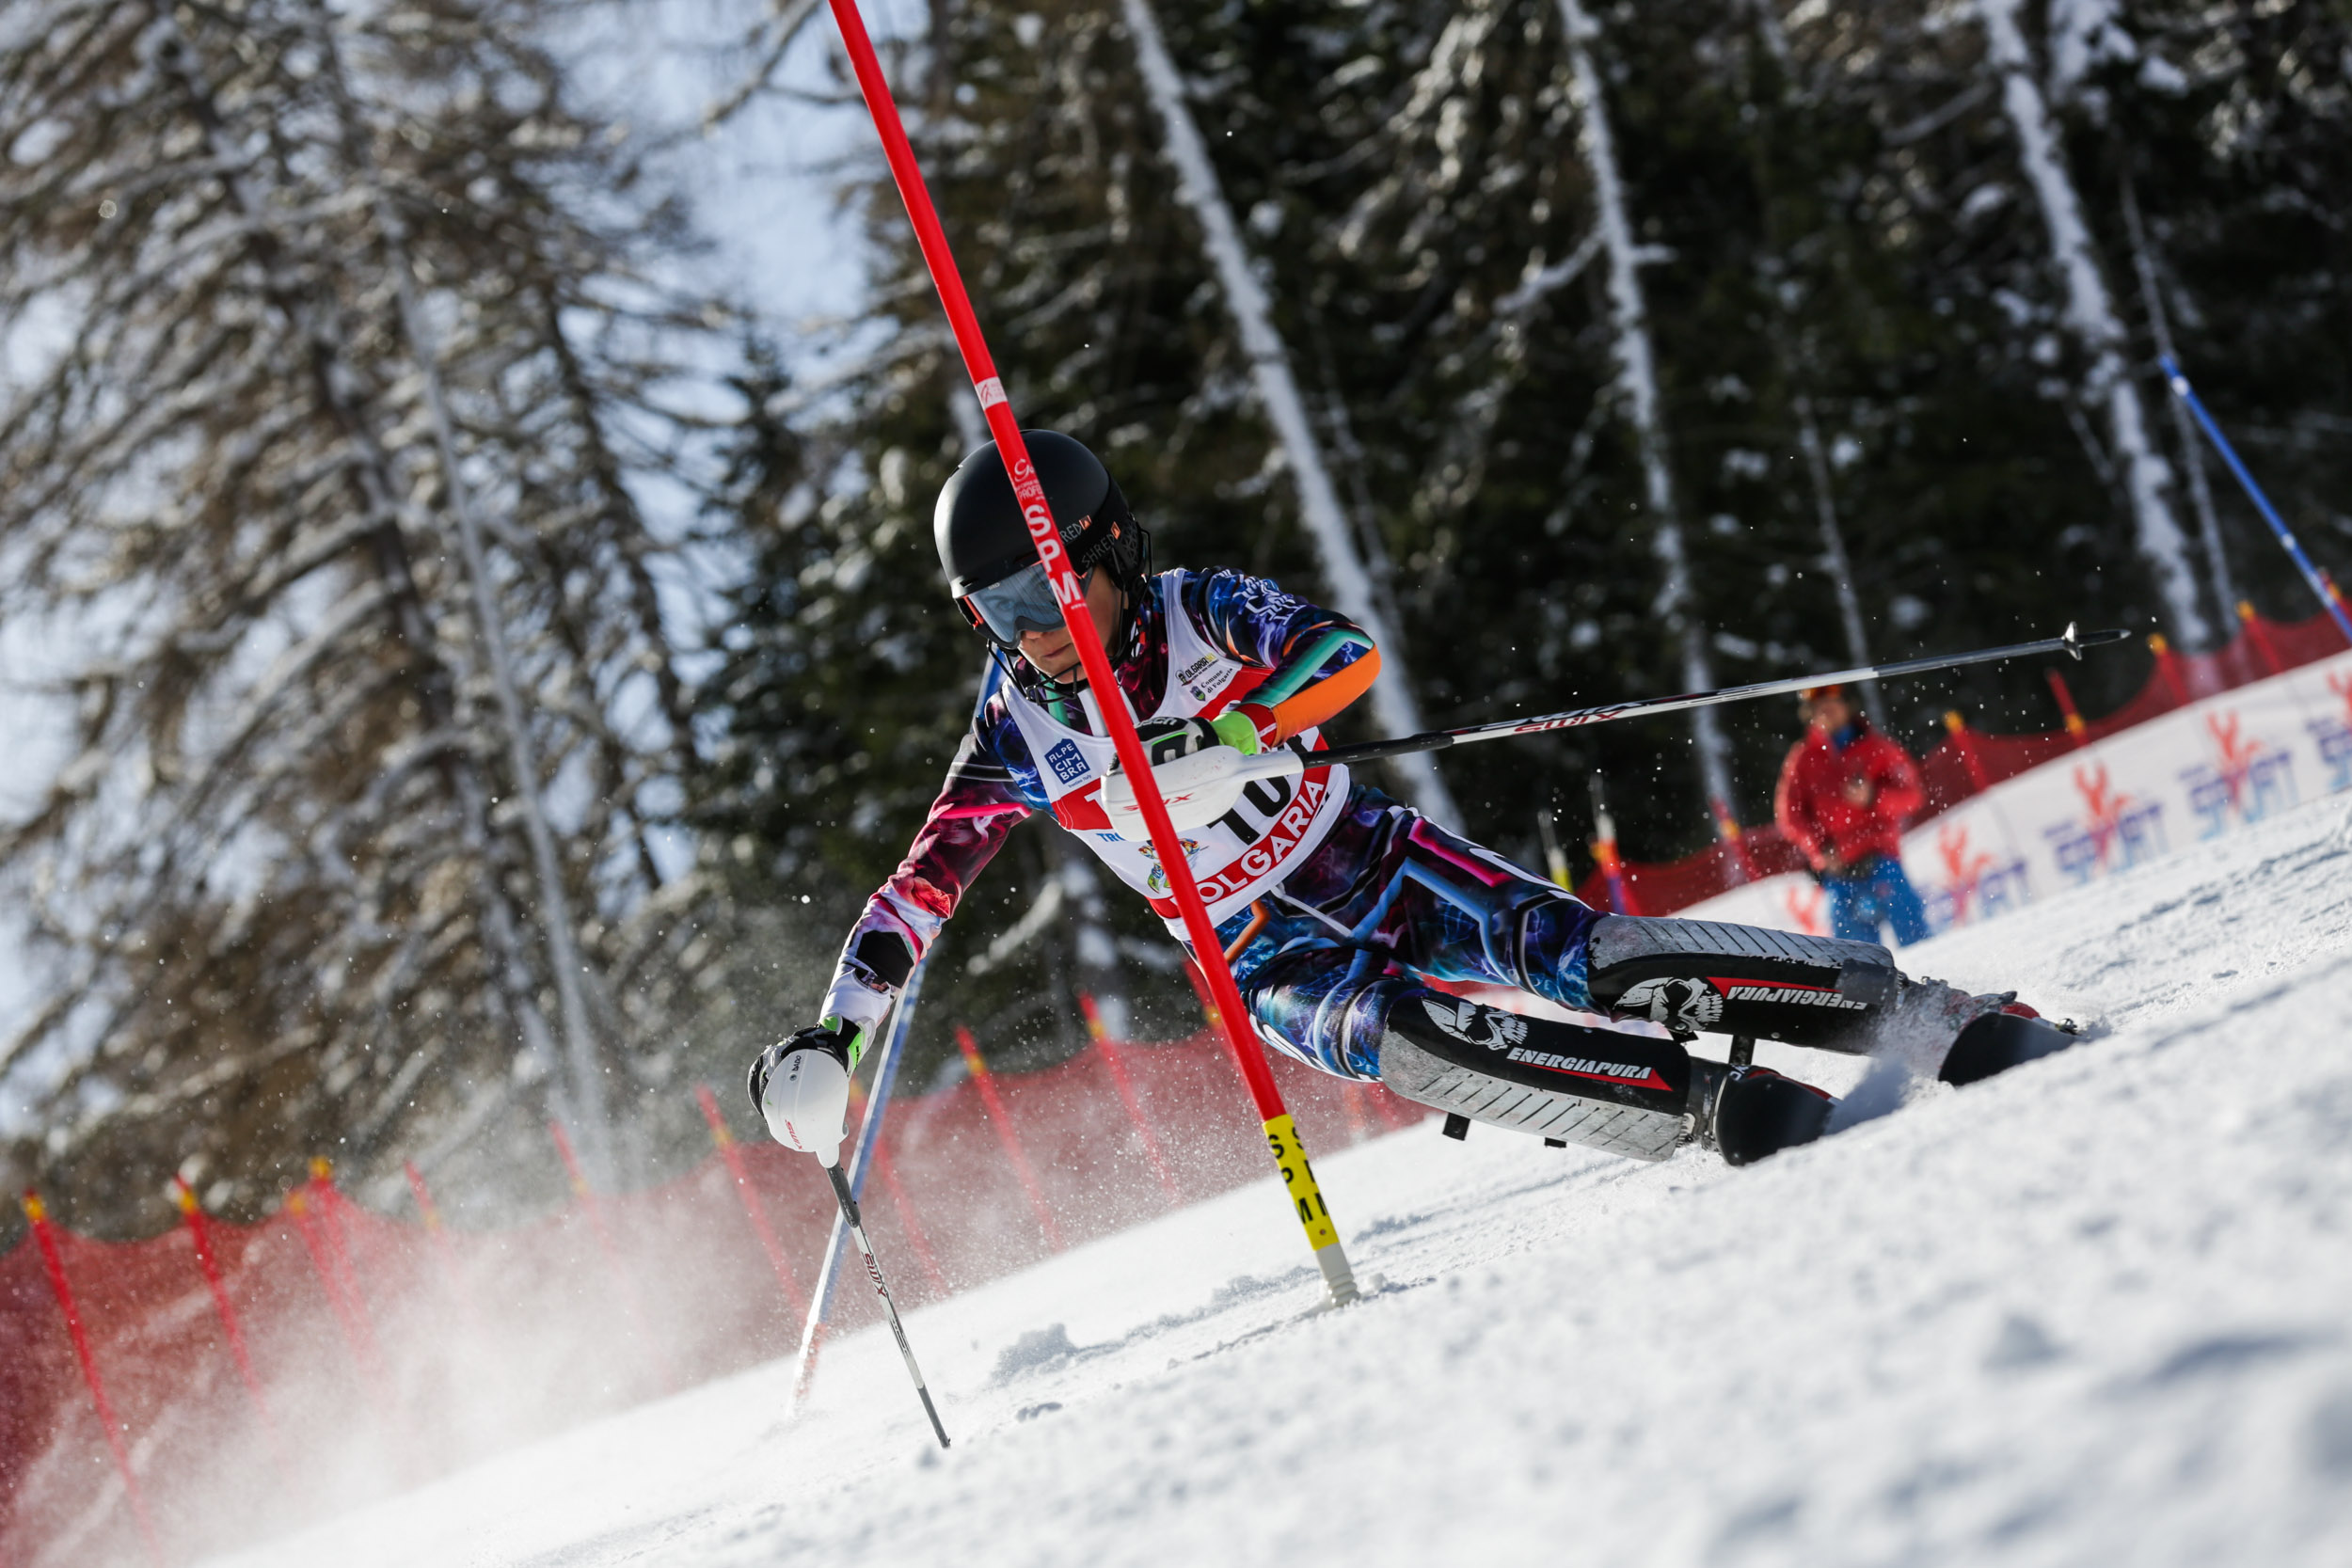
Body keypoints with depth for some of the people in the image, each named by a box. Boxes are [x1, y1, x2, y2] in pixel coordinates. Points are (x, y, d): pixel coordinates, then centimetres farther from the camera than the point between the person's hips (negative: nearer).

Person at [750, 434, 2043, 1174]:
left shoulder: (1200, 613, -12)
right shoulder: (1018, 736, -6)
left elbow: (1345, 655, -28)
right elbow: (922, 886, -2)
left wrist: (1224, 727, -43)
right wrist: (829, 1037, -12)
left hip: (1379, 865, -1)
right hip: (1271, 963, 1)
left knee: (1577, 956, -22)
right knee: (1390, 1036, -33)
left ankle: (1921, 1011, -16)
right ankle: (1711, 1109, -35)